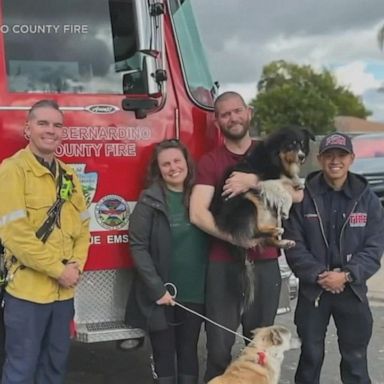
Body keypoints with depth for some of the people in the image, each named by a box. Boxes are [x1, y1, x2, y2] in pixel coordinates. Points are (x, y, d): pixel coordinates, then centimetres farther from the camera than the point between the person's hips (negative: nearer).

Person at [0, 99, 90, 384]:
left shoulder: (68, 175, 11)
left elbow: (82, 226, 14)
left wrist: (76, 265, -4)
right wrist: (58, 269, -16)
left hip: (64, 289, 7)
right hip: (27, 289, -7)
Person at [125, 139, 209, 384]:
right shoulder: (150, 200, -6)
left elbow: (212, 242, 9)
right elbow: (138, 247, -10)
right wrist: (157, 288, -15)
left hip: (194, 293, 3)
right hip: (161, 294, -3)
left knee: (189, 354, 13)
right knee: (164, 356, 6)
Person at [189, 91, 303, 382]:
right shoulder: (210, 162, 0)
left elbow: (296, 194, -9)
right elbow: (197, 214, -13)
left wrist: (254, 181, -20)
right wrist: (237, 238, -20)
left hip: (265, 263, 2)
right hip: (224, 264, -2)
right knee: (220, 347, 0)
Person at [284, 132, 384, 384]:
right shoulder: (303, 197, -3)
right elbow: (294, 245, -6)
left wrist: (347, 275, -17)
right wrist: (318, 275, -17)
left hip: (352, 291, 1)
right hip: (312, 290, 0)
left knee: (356, 360, 8)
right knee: (311, 356, 12)